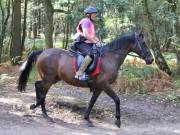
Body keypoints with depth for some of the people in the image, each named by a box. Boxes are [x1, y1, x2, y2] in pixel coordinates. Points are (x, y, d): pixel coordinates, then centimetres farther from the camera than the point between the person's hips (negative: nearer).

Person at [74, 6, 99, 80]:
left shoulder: (90, 22, 22)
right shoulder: (86, 21, -9)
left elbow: (92, 35, 26)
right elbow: (85, 35, -20)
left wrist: (98, 41, 11)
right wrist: (94, 41, -14)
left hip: (89, 44, 11)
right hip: (83, 43, -11)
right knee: (91, 54, -35)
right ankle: (80, 73, -38)